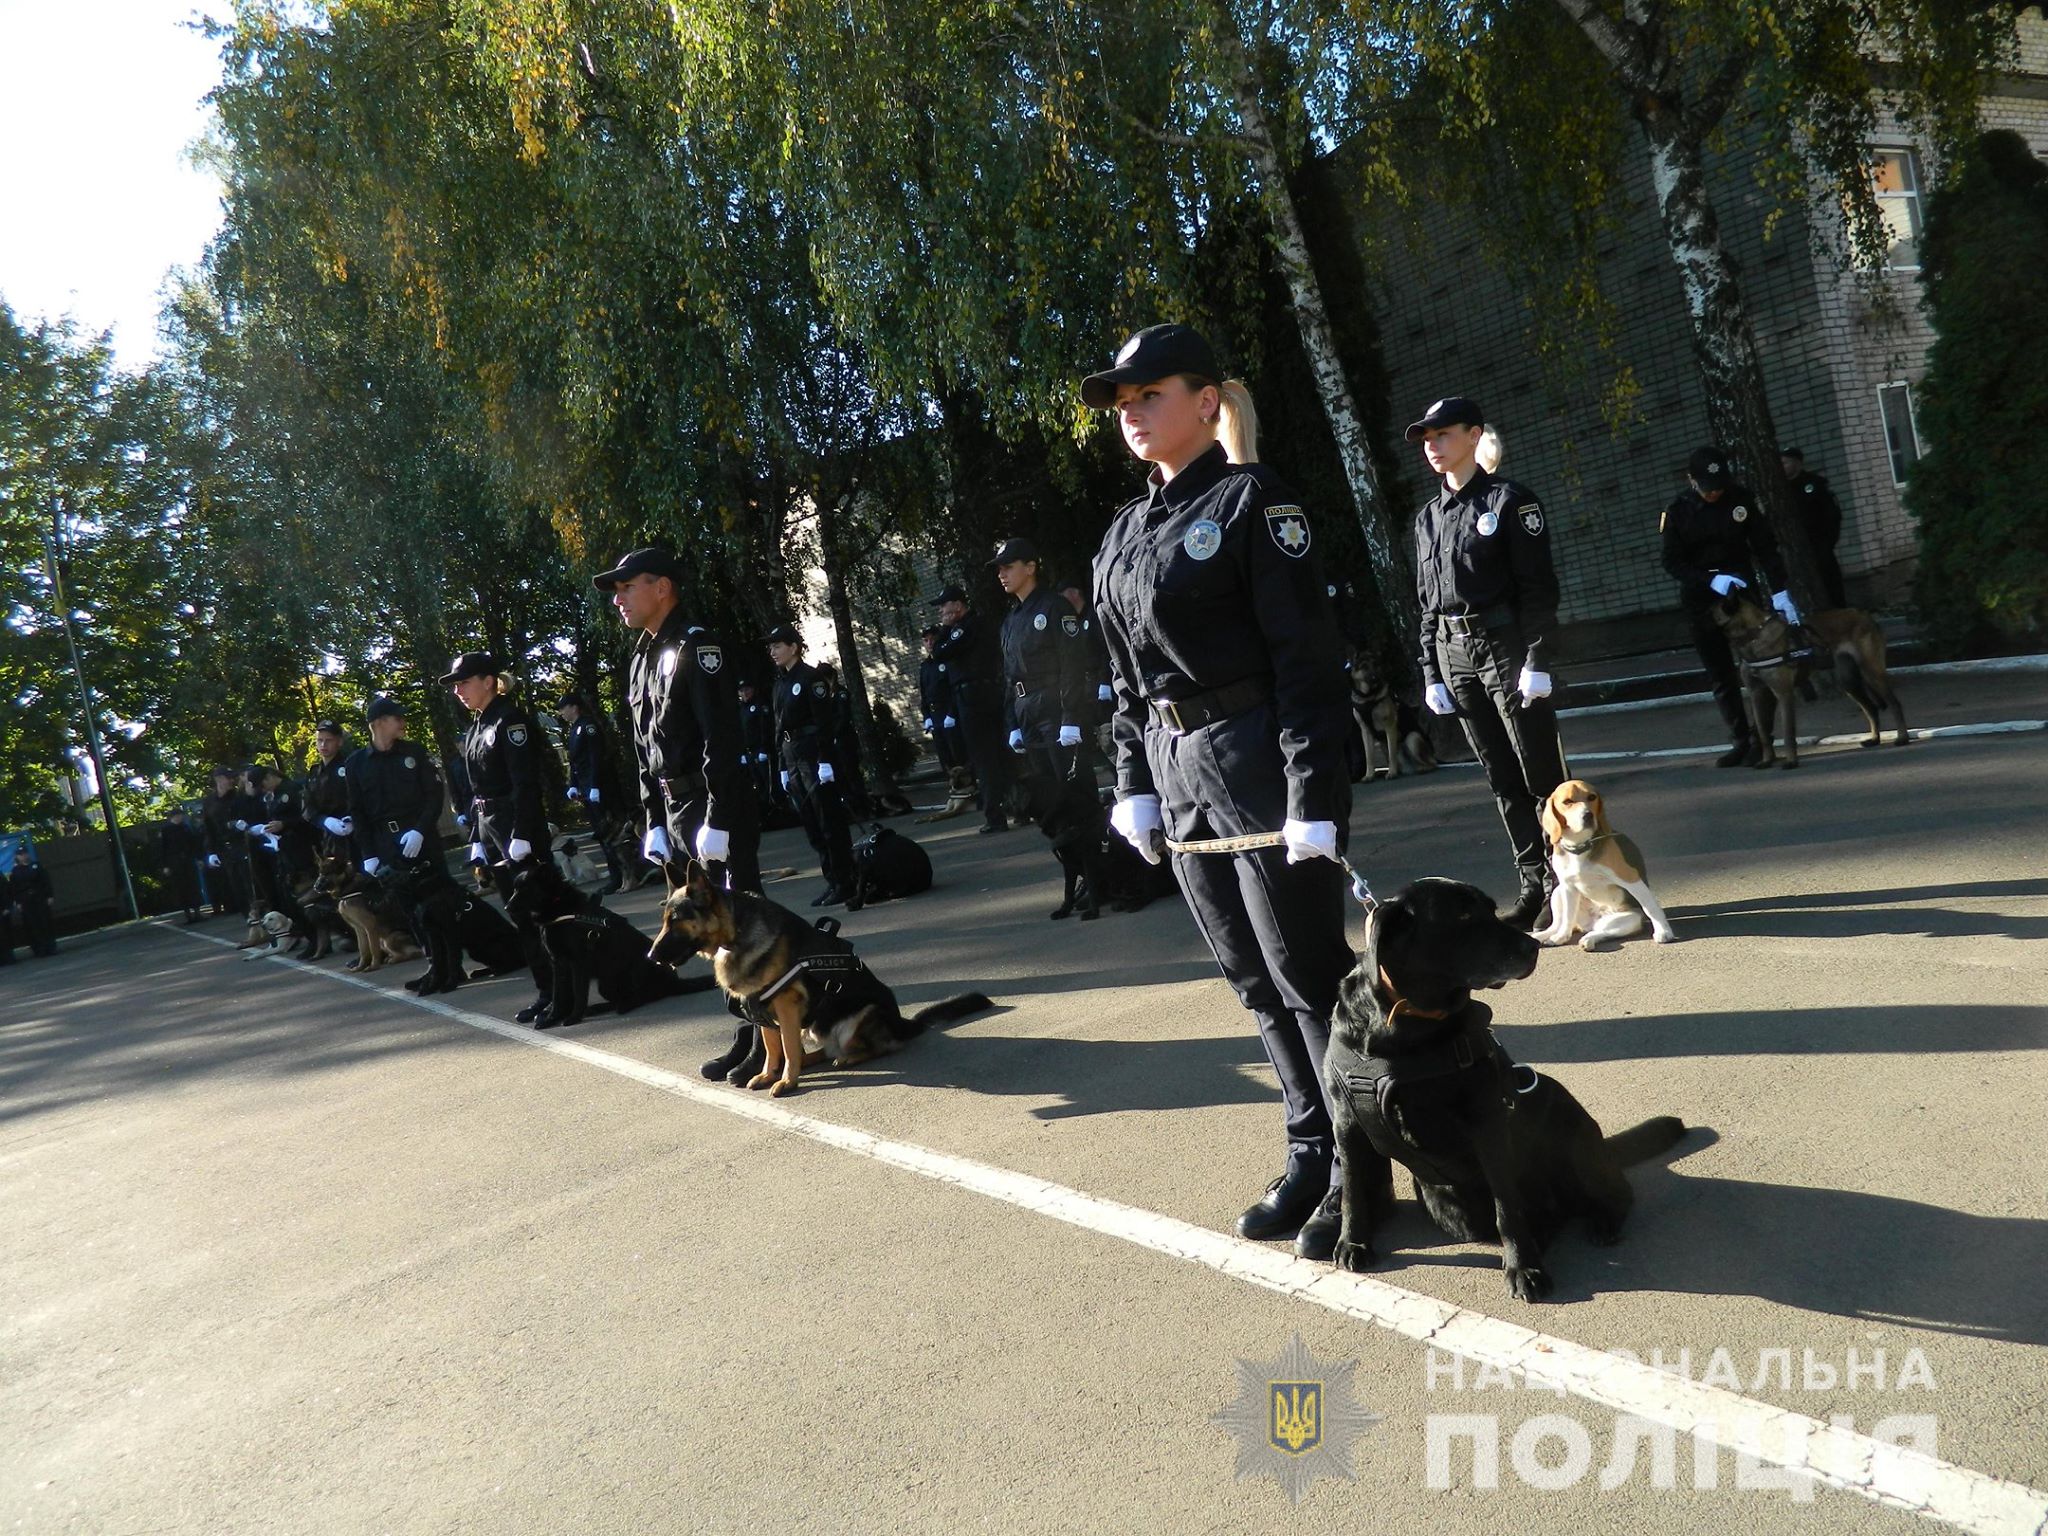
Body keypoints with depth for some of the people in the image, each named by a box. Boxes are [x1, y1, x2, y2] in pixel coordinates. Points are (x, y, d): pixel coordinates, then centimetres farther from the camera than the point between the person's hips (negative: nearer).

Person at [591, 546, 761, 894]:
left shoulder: (694, 645, -10)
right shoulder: (640, 661, 16)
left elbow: (721, 739, -19)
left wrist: (717, 822, -23)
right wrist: (655, 822, 14)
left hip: (717, 809, -9)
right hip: (675, 813, 9)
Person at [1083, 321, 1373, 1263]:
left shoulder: (1250, 501, -7)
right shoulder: (1124, 535, 14)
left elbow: (1305, 652, -13)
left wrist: (1314, 792, -19)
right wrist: (1134, 784, 10)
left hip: (1260, 761, -7)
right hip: (1179, 776, 7)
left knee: (1306, 973, -1)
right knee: (1256, 982, 13)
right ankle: (1311, 1157, 25)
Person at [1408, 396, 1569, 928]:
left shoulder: (1509, 501, -3)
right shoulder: (1428, 516, 14)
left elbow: (1538, 585, -8)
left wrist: (1536, 661, -15)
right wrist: (1431, 674, 9)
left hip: (1506, 646, -6)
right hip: (1454, 655, 6)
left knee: (1542, 774, -3)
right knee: (1501, 780, 8)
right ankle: (1534, 886, 15)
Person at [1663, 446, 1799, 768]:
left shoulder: (1741, 499, -4)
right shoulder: (1677, 512, -5)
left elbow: (1765, 547, -3)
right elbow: (1673, 562, -5)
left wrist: (1779, 592, -11)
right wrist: (1711, 580, -20)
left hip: (1743, 591, -1)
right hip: (1701, 601, 1)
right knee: (1720, 676, 4)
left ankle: (1759, 740, -1)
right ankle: (1740, 741, 12)